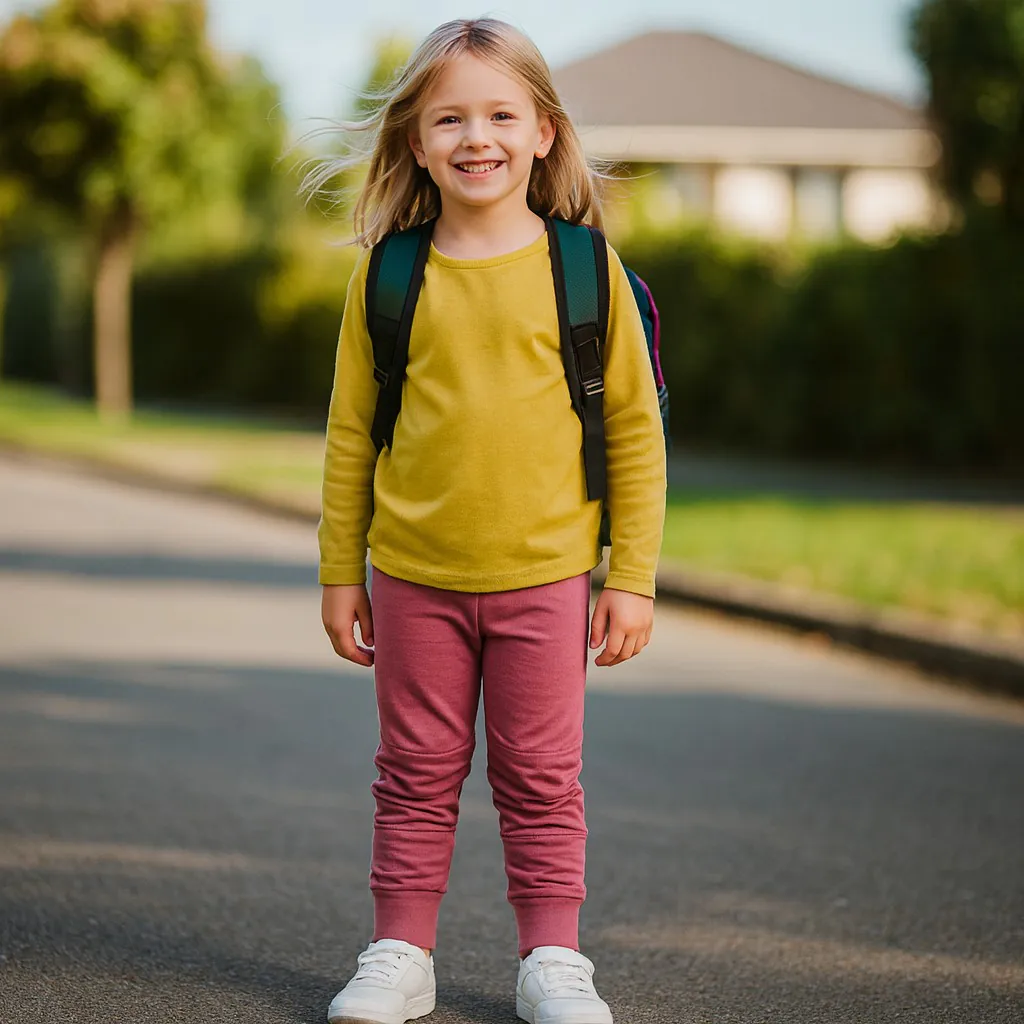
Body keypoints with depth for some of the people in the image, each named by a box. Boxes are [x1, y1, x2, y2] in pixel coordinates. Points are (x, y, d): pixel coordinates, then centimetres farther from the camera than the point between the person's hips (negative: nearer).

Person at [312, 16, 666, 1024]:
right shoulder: (387, 277, 0)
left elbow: (635, 429, 1)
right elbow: (350, 434, 6)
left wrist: (632, 576, -1)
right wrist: (340, 573, 6)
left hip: (543, 576, -1)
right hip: (413, 576, 1)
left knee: (541, 779, 7)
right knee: (417, 775, 10)